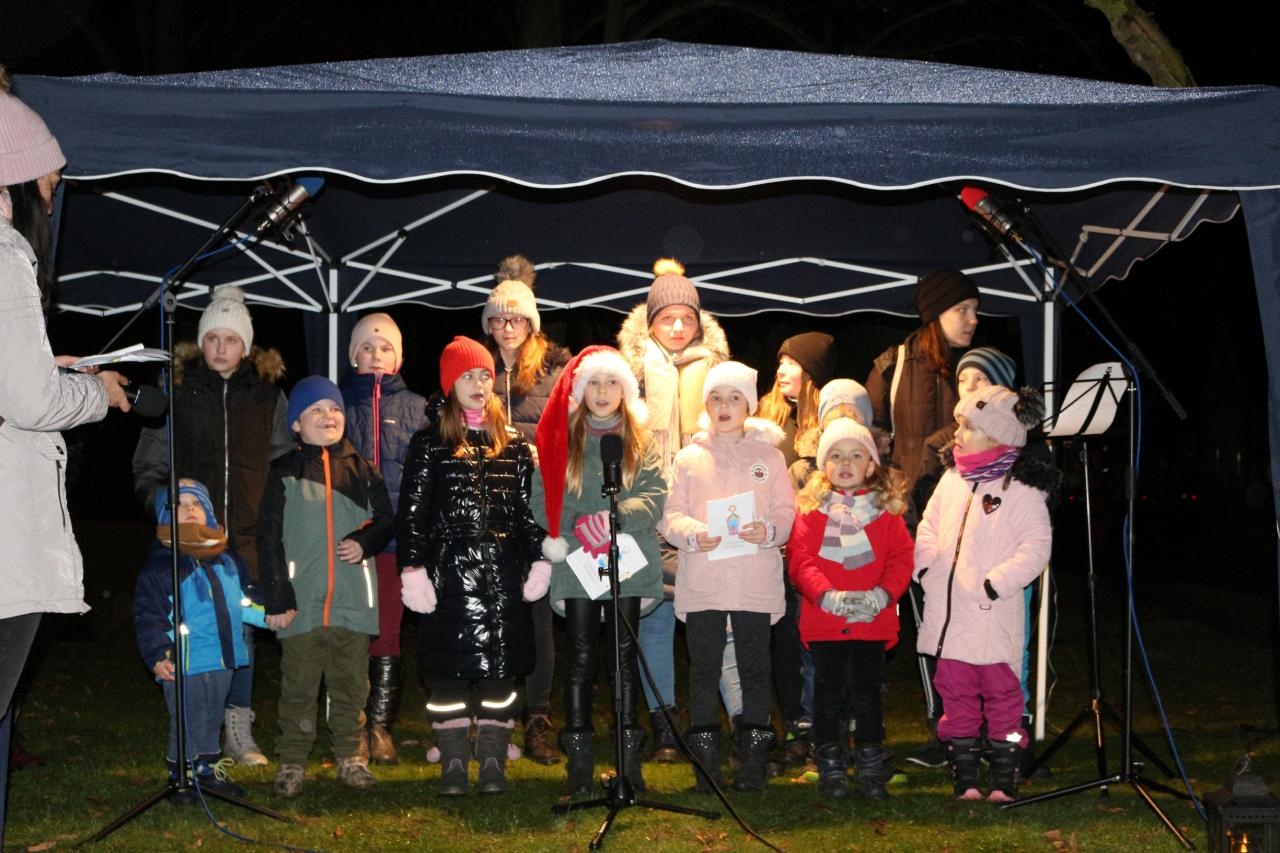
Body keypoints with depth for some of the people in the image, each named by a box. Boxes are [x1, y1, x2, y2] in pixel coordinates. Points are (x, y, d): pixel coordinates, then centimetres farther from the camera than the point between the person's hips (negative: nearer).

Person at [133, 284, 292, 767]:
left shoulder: (268, 396, 10)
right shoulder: (177, 392, 6)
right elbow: (148, 464, 9)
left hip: (249, 535, 1)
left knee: (243, 628, 3)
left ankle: (239, 732, 12)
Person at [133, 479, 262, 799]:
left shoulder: (226, 561, 13)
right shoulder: (160, 563, -7)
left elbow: (241, 601, 25)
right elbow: (147, 614, -10)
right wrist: (157, 655, -19)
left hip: (222, 660, 6)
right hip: (185, 664, -6)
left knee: (212, 720, 17)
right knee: (188, 724, -2)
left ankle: (209, 771, 29)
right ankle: (181, 778, 10)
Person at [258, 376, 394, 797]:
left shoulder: (361, 469, 10)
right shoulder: (284, 474, 3)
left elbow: (385, 519, 14)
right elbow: (269, 539, 0)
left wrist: (365, 542, -9)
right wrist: (276, 598, -6)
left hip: (353, 600, 2)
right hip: (301, 600, -2)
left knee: (351, 684, 9)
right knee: (298, 686, 2)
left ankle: (351, 757, 19)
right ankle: (292, 761, 11)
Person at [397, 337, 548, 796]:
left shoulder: (514, 443, 10)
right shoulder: (430, 443, 3)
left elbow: (529, 507, 12)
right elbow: (410, 511, 0)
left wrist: (539, 560, 4)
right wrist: (413, 569, -7)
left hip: (503, 574, 2)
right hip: (449, 571, -2)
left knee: (501, 669, 1)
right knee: (448, 671, 0)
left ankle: (493, 762, 9)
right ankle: (453, 763, 9)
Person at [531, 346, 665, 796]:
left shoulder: (640, 441, 8)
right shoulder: (562, 438, 7)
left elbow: (655, 496, -3)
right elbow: (542, 498, 2)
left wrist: (613, 516, -19)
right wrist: (571, 536, -13)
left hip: (629, 562, 1)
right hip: (577, 565, -1)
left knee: (626, 655, 5)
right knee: (582, 658, 0)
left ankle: (629, 756, 11)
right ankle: (579, 759, 4)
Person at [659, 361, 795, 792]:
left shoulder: (768, 455, 11)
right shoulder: (689, 458, 10)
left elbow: (786, 510, 7)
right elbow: (671, 514, 6)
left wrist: (769, 531, -14)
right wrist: (692, 533, -14)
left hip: (756, 578, 0)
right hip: (701, 579, 0)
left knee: (754, 668, 2)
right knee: (703, 668, 1)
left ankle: (753, 763, 8)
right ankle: (706, 765, 7)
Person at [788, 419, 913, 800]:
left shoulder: (887, 508, 8)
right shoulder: (810, 508, 3)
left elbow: (901, 558, 1)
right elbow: (800, 560, -5)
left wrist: (881, 594, -16)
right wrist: (828, 596, -19)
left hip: (874, 619, 1)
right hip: (823, 621, -1)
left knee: (867, 691, 6)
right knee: (829, 693, 5)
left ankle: (871, 769, 16)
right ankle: (831, 769, 15)